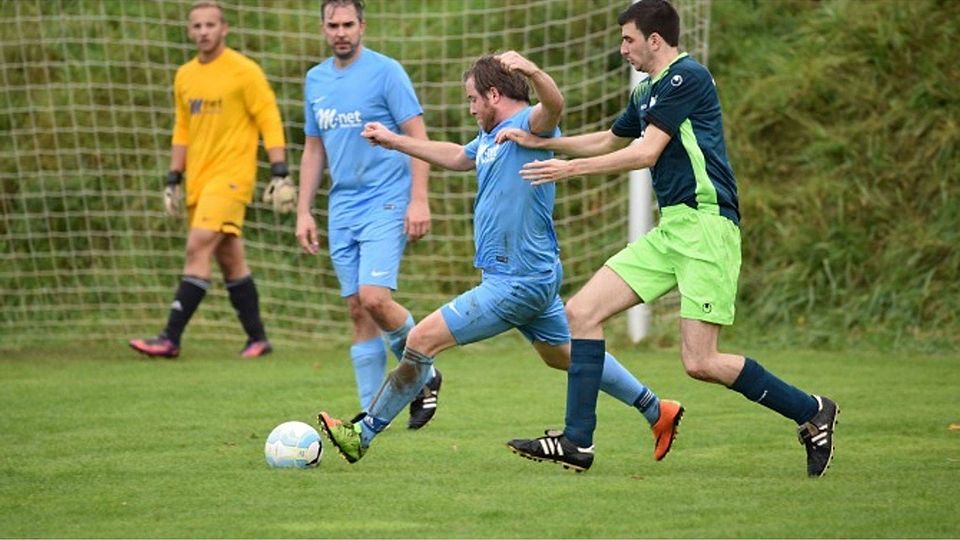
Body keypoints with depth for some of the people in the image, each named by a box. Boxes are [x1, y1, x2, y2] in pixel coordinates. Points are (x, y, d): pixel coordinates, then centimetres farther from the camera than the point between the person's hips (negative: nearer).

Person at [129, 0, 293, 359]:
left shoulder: (244, 72, -6)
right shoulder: (184, 77, 13)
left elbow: (270, 121, -7)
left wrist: (279, 174, -13)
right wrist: (173, 181, 16)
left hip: (230, 175, -7)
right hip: (198, 179, 7)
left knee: (198, 248, -17)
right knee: (230, 260, 9)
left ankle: (170, 339, -20)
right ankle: (257, 339, 18)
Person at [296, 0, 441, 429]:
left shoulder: (386, 72, -6)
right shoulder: (316, 80, 12)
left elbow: (417, 136, -9)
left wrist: (419, 200, -16)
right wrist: (304, 212, 15)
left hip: (386, 203, -6)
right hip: (342, 209, 6)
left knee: (374, 298, -19)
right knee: (357, 310, 4)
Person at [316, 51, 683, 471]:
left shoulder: (527, 125, -16)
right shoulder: (491, 137, 14)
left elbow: (553, 107, -39)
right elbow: (456, 156, 34)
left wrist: (531, 71, -58)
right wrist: (393, 141, 38)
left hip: (517, 282, -11)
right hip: (534, 275, 11)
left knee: (422, 339, -10)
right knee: (565, 355, 23)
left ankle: (362, 435, -2)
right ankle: (657, 412, 33)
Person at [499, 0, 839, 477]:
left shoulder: (686, 77, -10)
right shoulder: (648, 92, 19)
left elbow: (646, 152, -14)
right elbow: (607, 141, 36)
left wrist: (571, 168, -8)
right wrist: (539, 142, 31)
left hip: (705, 226, -10)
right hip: (670, 229, 10)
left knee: (700, 362, -14)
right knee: (581, 312, 1)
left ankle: (810, 411, 2)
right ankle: (577, 439, 2)